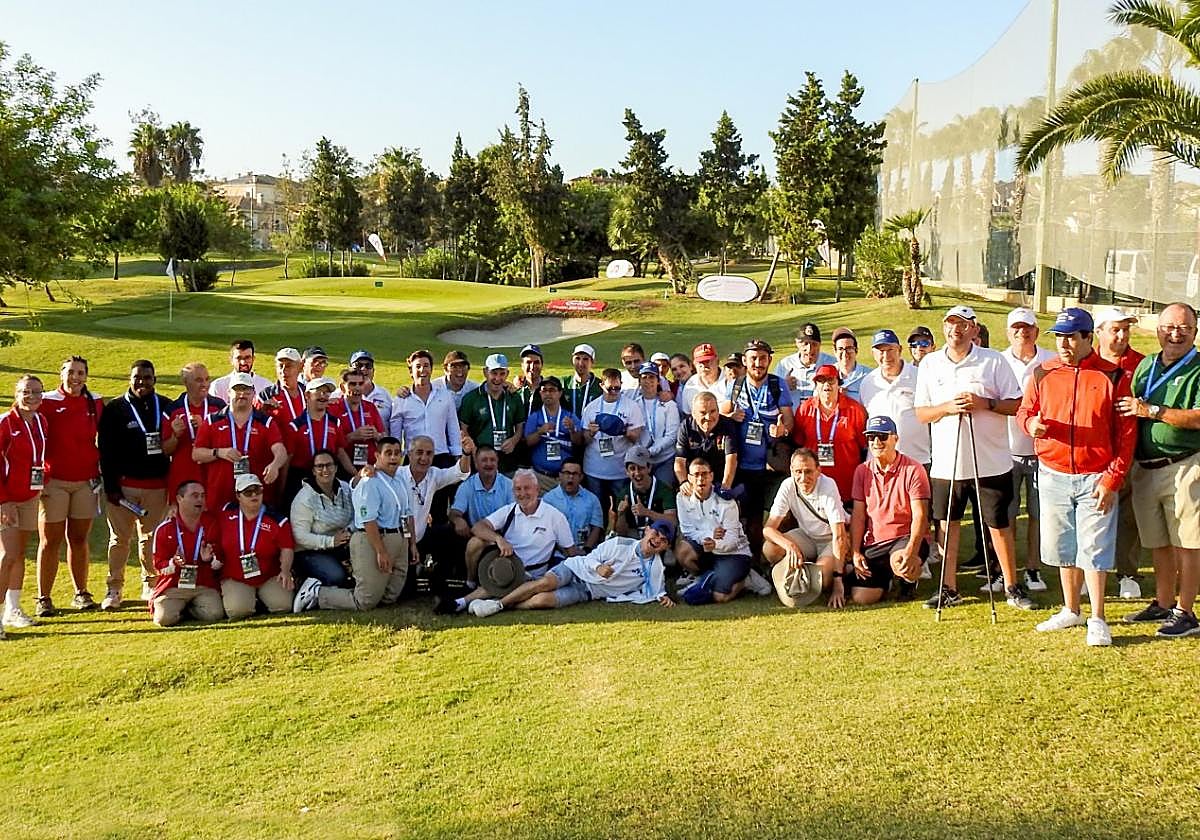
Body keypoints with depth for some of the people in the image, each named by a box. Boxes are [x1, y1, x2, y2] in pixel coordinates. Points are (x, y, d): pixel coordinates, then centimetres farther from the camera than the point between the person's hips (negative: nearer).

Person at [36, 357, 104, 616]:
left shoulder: (95, 403, 7)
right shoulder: (47, 402, -3)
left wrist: (100, 469, 12)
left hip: (86, 482, 3)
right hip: (54, 481, -3)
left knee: (79, 539, 9)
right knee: (51, 541, 1)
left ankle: (81, 594, 17)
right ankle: (43, 598, 7)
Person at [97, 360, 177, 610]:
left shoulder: (166, 408, 9)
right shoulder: (115, 409, 0)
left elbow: (174, 445, 17)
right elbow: (105, 450, -3)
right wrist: (110, 486, -7)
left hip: (157, 484, 2)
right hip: (124, 483, -2)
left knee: (151, 538, 8)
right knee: (120, 538, 1)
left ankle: (151, 585, 17)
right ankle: (114, 589, 10)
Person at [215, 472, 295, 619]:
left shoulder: (276, 519, -4)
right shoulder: (226, 513, 1)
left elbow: (287, 548, -5)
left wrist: (285, 571, -20)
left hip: (269, 576, -1)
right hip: (235, 579, 1)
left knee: (282, 605, -24)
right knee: (237, 610, -26)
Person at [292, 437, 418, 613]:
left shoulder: (402, 479, 14)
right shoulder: (370, 482, -14)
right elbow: (369, 521, -21)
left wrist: (412, 544, 16)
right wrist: (381, 551, -24)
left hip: (400, 539, 9)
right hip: (372, 540, -9)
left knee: (389, 599, 11)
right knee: (366, 602, -8)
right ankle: (316, 593, 5)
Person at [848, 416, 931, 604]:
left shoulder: (913, 470, -7)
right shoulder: (862, 471, 7)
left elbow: (919, 516, -13)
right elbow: (858, 515, 7)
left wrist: (911, 552, -28)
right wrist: (855, 553, -3)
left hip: (905, 538, -4)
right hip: (873, 544, 4)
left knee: (900, 562, -39)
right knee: (860, 598, -12)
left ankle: (910, 582, 0)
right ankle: (885, 577, 22)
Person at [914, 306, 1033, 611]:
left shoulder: (994, 360, 0)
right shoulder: (930, 363, 7)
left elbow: (1016, 404, -1)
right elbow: (921, 413, 5)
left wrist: (985, 404, -18)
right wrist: (948, 407, -14)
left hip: (991, 462, -2)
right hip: (946, 463, 2)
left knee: (999, 525, 5)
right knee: (948, 524, 9)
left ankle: (1012, 587, 18)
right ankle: (949, 588, 19)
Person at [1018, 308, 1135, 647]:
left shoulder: (1113, 377, -6)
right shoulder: (1042, 374, 3)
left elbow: (1126, 433, -5)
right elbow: (1024, 409, 10)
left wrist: (1111, 480, -11)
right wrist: (1030, 422, -16)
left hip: (1095, 478, -3)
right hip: (1053, 476, 4)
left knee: (1094, 549, -3)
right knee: (1063, 547, 13)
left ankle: (1097, 620, 8)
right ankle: (1071, 610, 28)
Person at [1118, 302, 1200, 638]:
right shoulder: (1145, 366, 14)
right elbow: (1130, 413, 20)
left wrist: (1151, 411, -20)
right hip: (1146, 468, 6)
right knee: (1158, 543, 15)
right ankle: (1163, 604, 27)